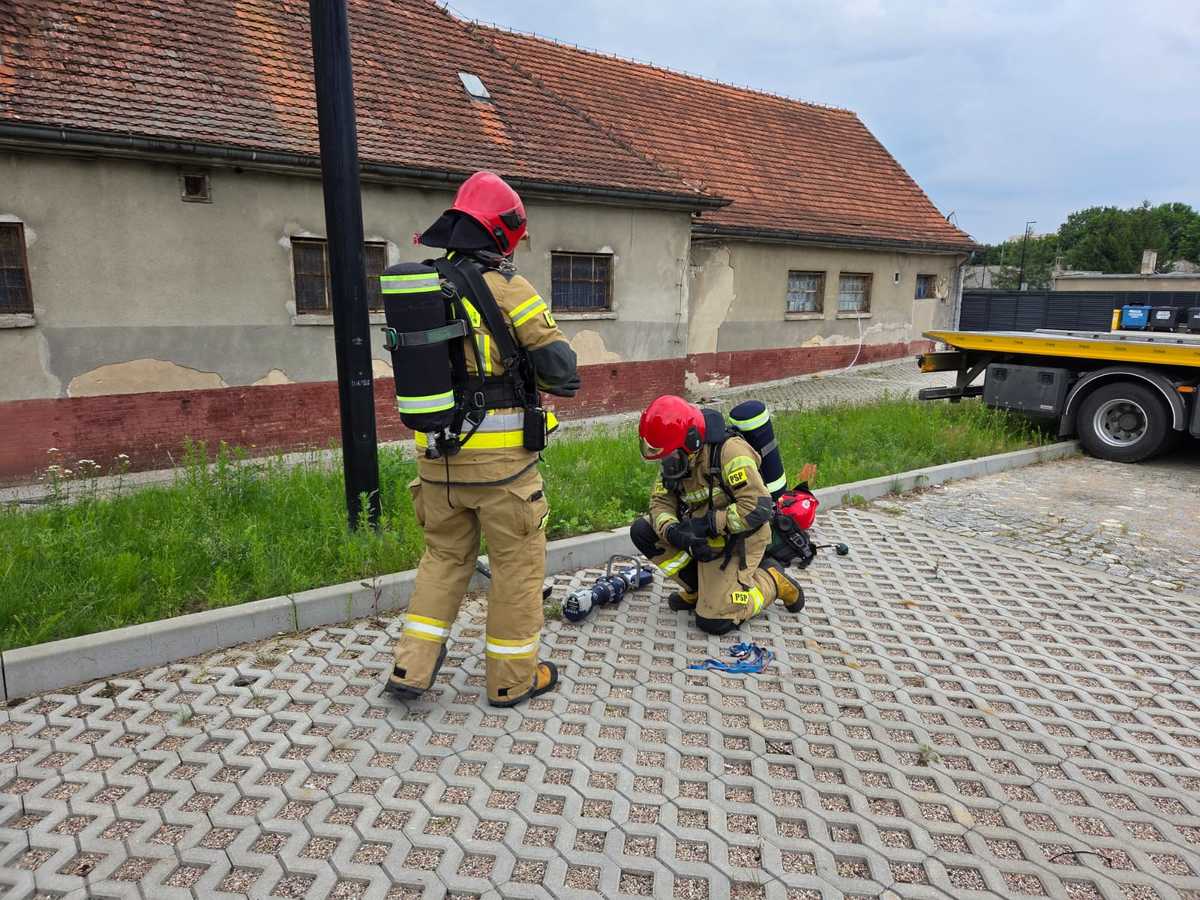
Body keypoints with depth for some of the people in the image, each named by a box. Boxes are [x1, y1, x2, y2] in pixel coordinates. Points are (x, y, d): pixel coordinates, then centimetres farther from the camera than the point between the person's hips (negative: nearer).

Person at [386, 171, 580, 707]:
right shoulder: (507, 289, -11)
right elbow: (561, 369, -9)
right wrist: (549, 379, 11)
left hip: (436, 453, 6)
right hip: (500, 458, -6)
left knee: (444, 556, 22)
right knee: (518, 564, 10)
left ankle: (412, 668, 23)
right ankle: (512, 679, 23)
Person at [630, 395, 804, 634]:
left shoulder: (729, 450, -27)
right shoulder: (675, 459, -3)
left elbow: (758, 508, -30)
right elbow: (660, 502, -4)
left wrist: (707, 523, -28)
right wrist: (673, 531, -26)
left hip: (738, 539, -8)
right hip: (704, 536, 8)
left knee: (713, 622, -13)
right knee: (642, 531, -7)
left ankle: (771, 580, 9)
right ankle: (698, 589, 7)